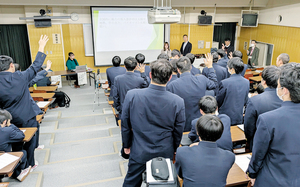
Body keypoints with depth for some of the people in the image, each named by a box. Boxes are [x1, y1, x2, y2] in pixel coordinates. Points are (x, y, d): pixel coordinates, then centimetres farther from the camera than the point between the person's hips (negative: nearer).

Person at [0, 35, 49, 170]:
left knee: (15, 143, 21)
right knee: (29, 141, 15)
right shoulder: (20, 77, -17)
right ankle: (30, 165, 28)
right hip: (27, 118, -3)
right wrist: (41, 47, 1)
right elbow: (35, 66, -7)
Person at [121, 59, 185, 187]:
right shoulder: (178, 102, -19)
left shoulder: (132, 96, -20)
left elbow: (125, 125, -7)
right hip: (165, 153, 1)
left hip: (139, 153, 0)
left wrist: (126, 145, 10)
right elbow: (178, 132, -5)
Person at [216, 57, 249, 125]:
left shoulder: (224, 83, -21)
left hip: (226, 118, -5)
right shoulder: (247, 82, -3)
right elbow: (245, 101, 8)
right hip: (240, 119, 5)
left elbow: (218, 102, -9)